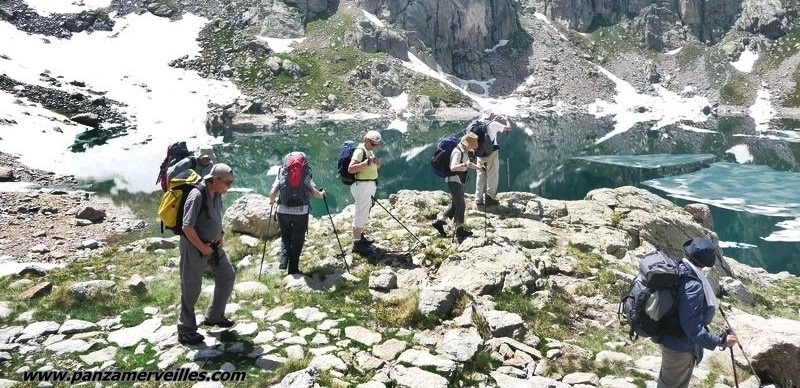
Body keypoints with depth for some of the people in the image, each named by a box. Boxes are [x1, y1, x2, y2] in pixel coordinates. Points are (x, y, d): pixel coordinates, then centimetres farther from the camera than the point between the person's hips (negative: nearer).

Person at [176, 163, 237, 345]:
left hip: (212, 245, 9)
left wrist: (220, 237, 4)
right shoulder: (197, 195, -24)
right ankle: (186, 331, 17)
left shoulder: (217, 194, 1)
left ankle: (214, 316, 30)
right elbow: (187, 227, -25)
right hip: (193, 247, -8)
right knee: (191, 288, 3)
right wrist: (202, 247, -18)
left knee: (227, 276, 15)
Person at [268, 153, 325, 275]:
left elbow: (272, 193, -3)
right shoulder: (305, 175, 2)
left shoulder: (281, 174, 5)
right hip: (301, 212, -1)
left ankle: (283, 261, 7)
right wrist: (322, 194, 16)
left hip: (283, 211, 1)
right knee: (297, 241, 11)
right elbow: (315, 193, -5)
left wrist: (272, 201, 18)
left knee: (285, 237, 22)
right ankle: (293, 269, 13)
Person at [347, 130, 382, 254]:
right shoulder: (360, 151, -15)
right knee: (361, 213, -8)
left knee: (365, 213, 19)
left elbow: (374, 168, 22)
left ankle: (360, 236, 32)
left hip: (370, 185, 10)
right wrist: (367, 162, -30)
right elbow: (350, 169, -25)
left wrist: (377, 163, -1)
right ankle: (357, 243, -4)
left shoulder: (370, 151, 13)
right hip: (362, 185, -10)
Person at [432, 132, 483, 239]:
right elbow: (452, 167, -33)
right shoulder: (458, 152, -20)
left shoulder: (465, 152, 11)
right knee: (460, 205, -8)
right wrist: (464, 165, -49)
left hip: (459, 181, 10)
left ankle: (439, 221, 20)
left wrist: (480, 168, 22)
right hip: (453, 180, -10)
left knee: (455, 205, 13)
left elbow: (469, 164, 30)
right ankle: (459, 230, -2)